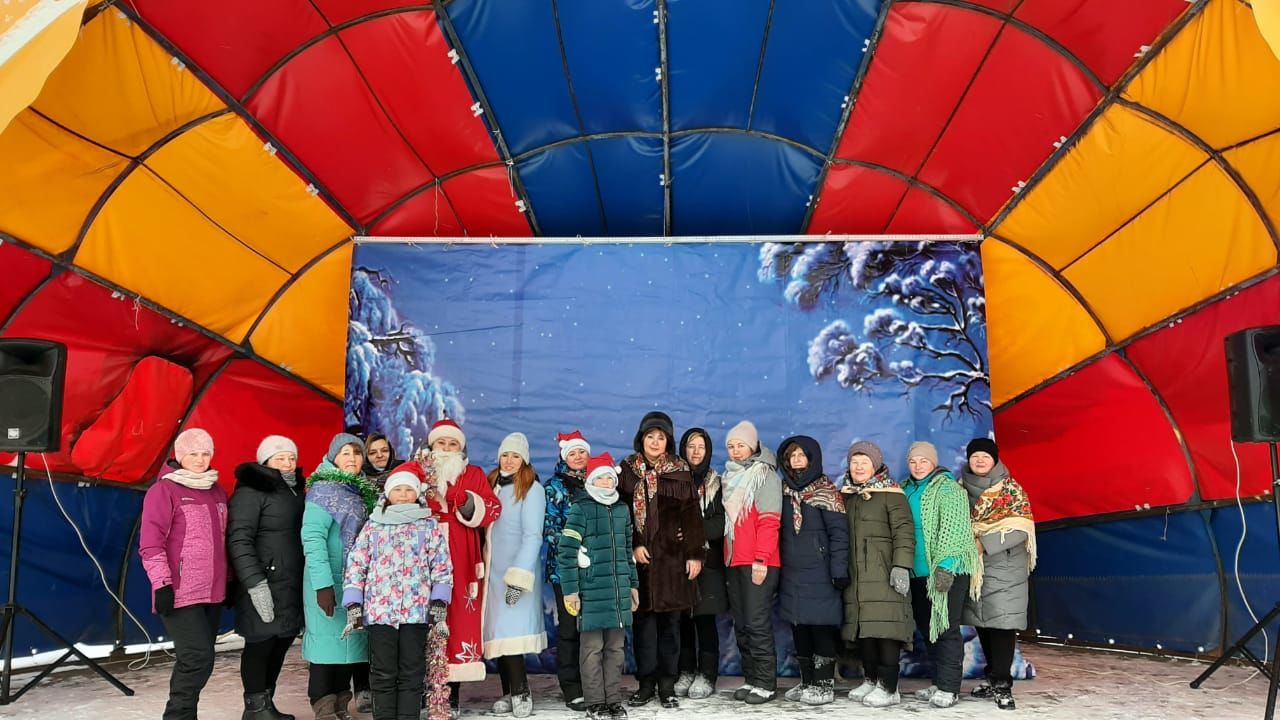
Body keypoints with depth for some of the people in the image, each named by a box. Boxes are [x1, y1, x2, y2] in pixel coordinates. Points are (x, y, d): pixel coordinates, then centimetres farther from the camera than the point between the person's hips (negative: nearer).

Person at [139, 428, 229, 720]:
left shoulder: (217, 492, 14)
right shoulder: (164, 490, -6)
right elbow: (150, 543, -10)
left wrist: (228, 581, 21)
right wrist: (162, 584, -16)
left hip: (212, 592, 7)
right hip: (181, 594, -7)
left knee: (196, 659, 11)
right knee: (198, 658, -13)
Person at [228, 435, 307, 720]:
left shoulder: (295, 490, 16)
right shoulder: (251, 491, -9)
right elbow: (239, 540, -16)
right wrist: (255, 583, -23)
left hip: (292, 585, 8)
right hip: (266, 584, -8)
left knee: (280, 643, 10)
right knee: (261, 643, -2)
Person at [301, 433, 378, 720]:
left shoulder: (362, 491, 13)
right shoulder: (323, 489, -9)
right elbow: (312, 538, -17)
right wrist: (323, 583, -23)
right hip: (330, 581, -7)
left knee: (349, 643, 10)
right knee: (327, 643, -3)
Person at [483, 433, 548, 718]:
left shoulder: (532, 489, -6)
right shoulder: (490, 484, 12)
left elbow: (532, 536, -12)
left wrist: (519, 575, -20)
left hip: (517, 570, -5)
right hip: (493, 571, 5)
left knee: (510, 632, -10)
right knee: (498, 633, 4)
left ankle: (521, 693, -1)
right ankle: (509, 692, 11)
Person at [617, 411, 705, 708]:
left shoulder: (681, 472, 5)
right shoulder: (627, 470, 5)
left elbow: (691, 515, 2)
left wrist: (695, 555, -3)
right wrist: (634, 545, -10)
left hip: (672, 557, 0)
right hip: (639, 557, 0)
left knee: (669, 620, 3)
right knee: (643, 620, 2)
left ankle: (667, 684, 11)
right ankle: (646, 683, 12)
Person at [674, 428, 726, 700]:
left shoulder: (716, 483, 6)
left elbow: (721, 522, -3)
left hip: (707, 560, -1)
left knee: (704, 617, -1)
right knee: (683, 616, 3)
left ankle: (707, 675, 7)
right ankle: (686, 671, 15)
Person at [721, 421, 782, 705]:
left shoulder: (765, 474, -4)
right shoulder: (731, 477, 18)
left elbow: (769, 521, -12)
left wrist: (761, 559, -18)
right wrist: (727, 556, 11)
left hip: (758, 563, -7)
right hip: (735, 562, 7)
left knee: (757, 623, -7)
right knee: (741, 624, 9)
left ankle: (766, 684, 0)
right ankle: (750, 679, 16)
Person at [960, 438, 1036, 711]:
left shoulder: (1011, 489, -3)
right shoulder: (961, 488, 10)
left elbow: (1021, 529, -12)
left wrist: (984, 544, -18)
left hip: (1004, 567, -4)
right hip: (972, 568, 4)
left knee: (1002, 621, -9)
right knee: (983, 623, 9)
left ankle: (1002, 684, -5)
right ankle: (993, 678, 20)